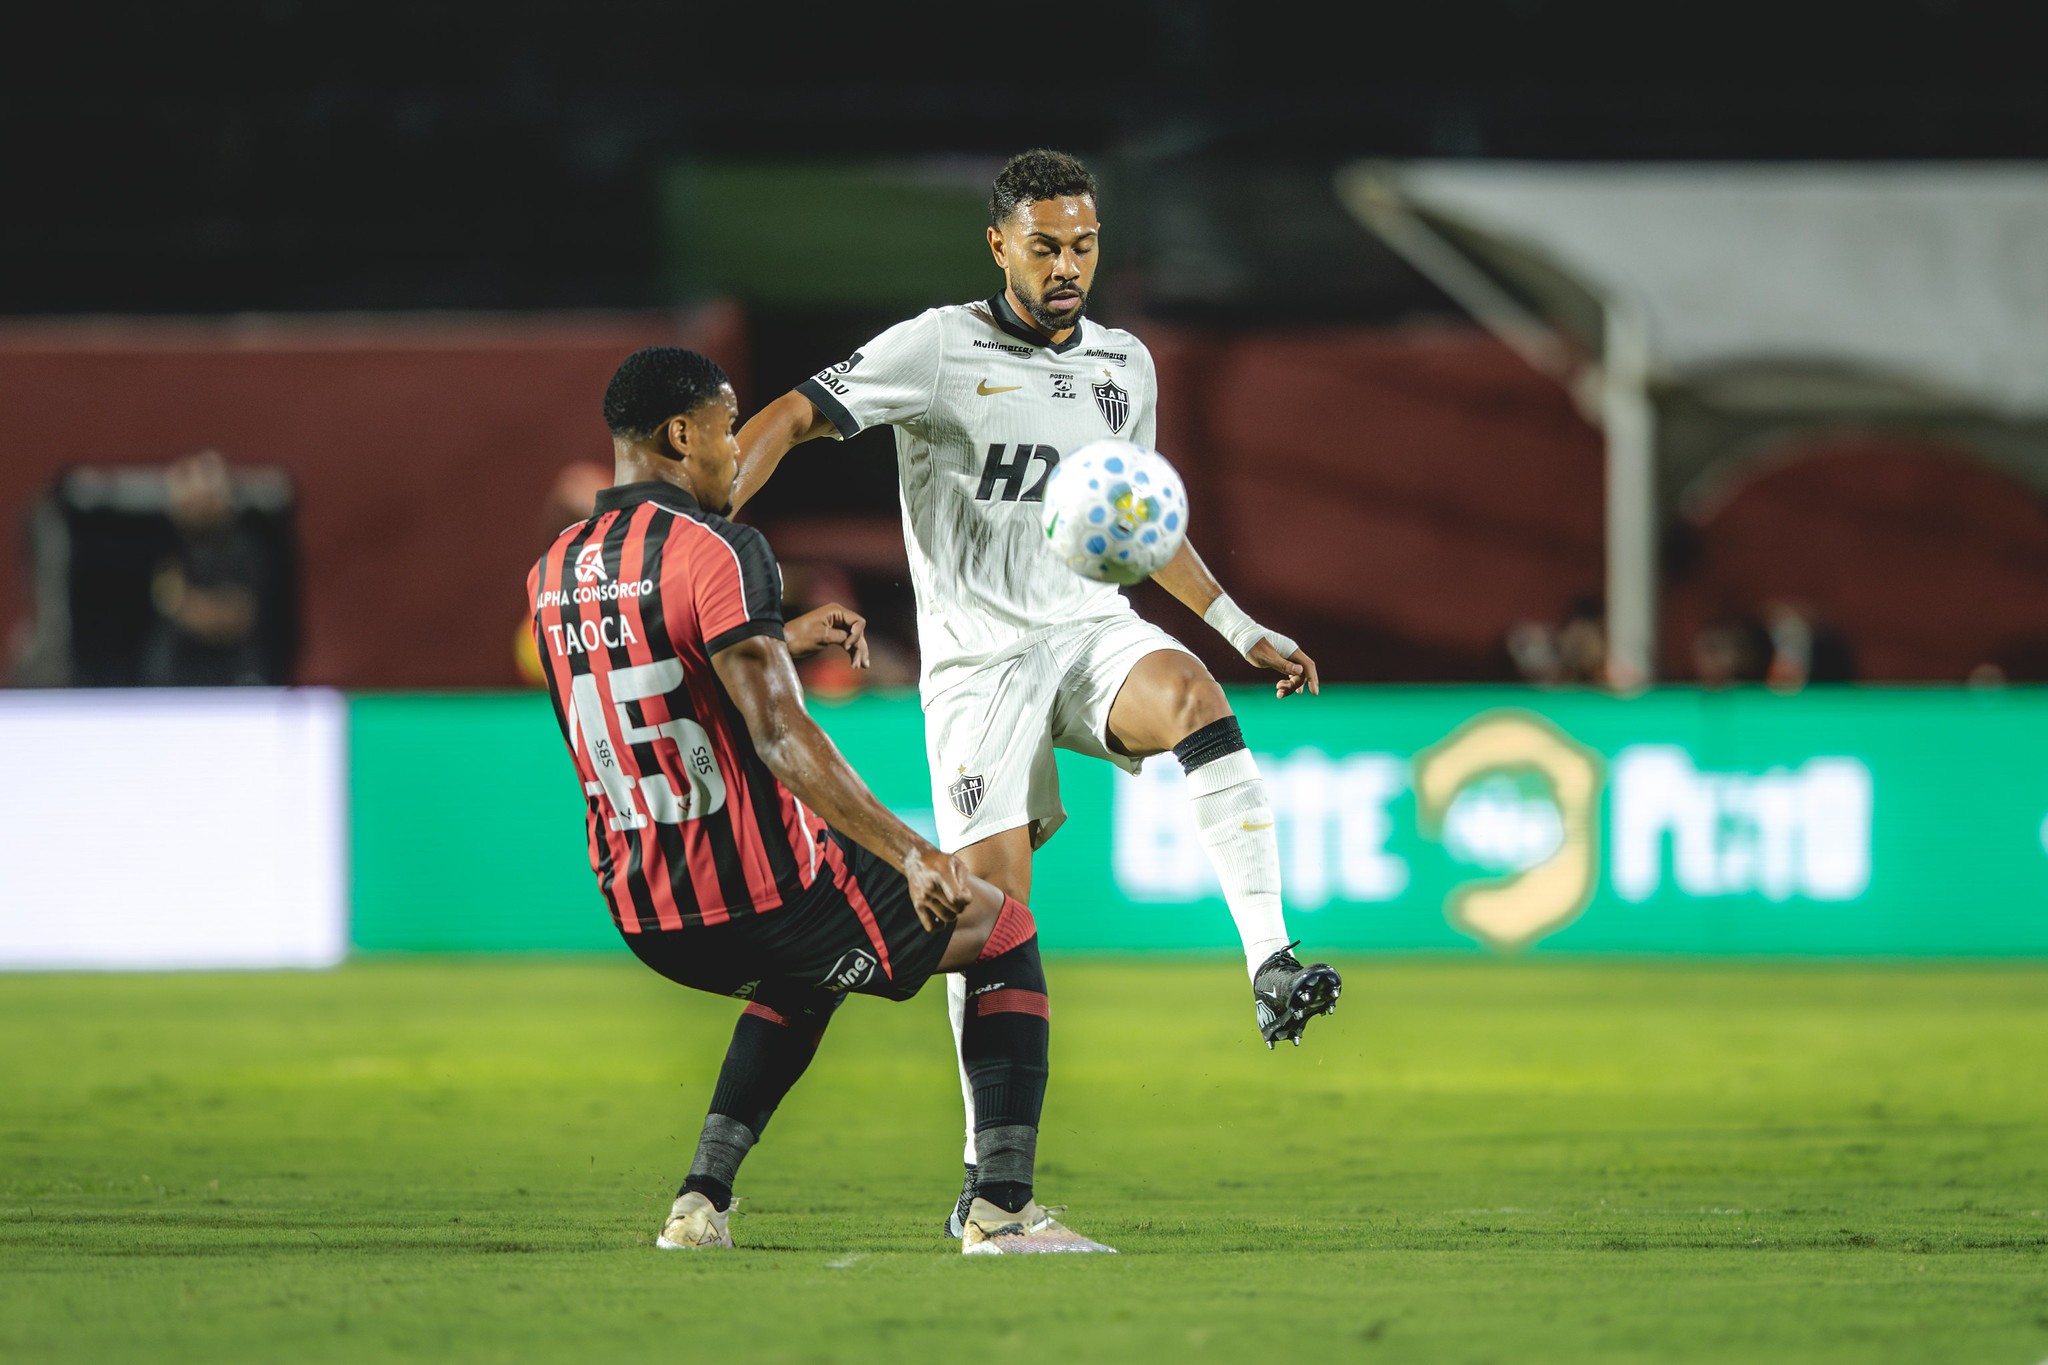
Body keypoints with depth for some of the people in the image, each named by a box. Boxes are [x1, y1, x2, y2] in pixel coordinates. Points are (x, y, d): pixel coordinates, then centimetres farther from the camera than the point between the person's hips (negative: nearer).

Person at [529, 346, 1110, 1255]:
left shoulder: (554, 573, 8)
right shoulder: (717, 550, -16)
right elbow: (779, 738, -25)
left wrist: (786, 639, 32)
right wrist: (912, 855, -25)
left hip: (647, 922, 8)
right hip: (766, 898, -8)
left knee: (808, 975, 39)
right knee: (1003, 933, 13)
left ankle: (702, 1200, 24)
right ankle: (1003, 1209, 2)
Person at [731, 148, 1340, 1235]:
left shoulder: (1124, 364, 13)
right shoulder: (939, 348, -4)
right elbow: (795, 415, -10)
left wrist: (1244, 629, 24)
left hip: (1093, 627, 3)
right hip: (978, 651, -3)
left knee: (1193, 698, -32)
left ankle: (1272, 971, -40)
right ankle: (988, 1174, 3)